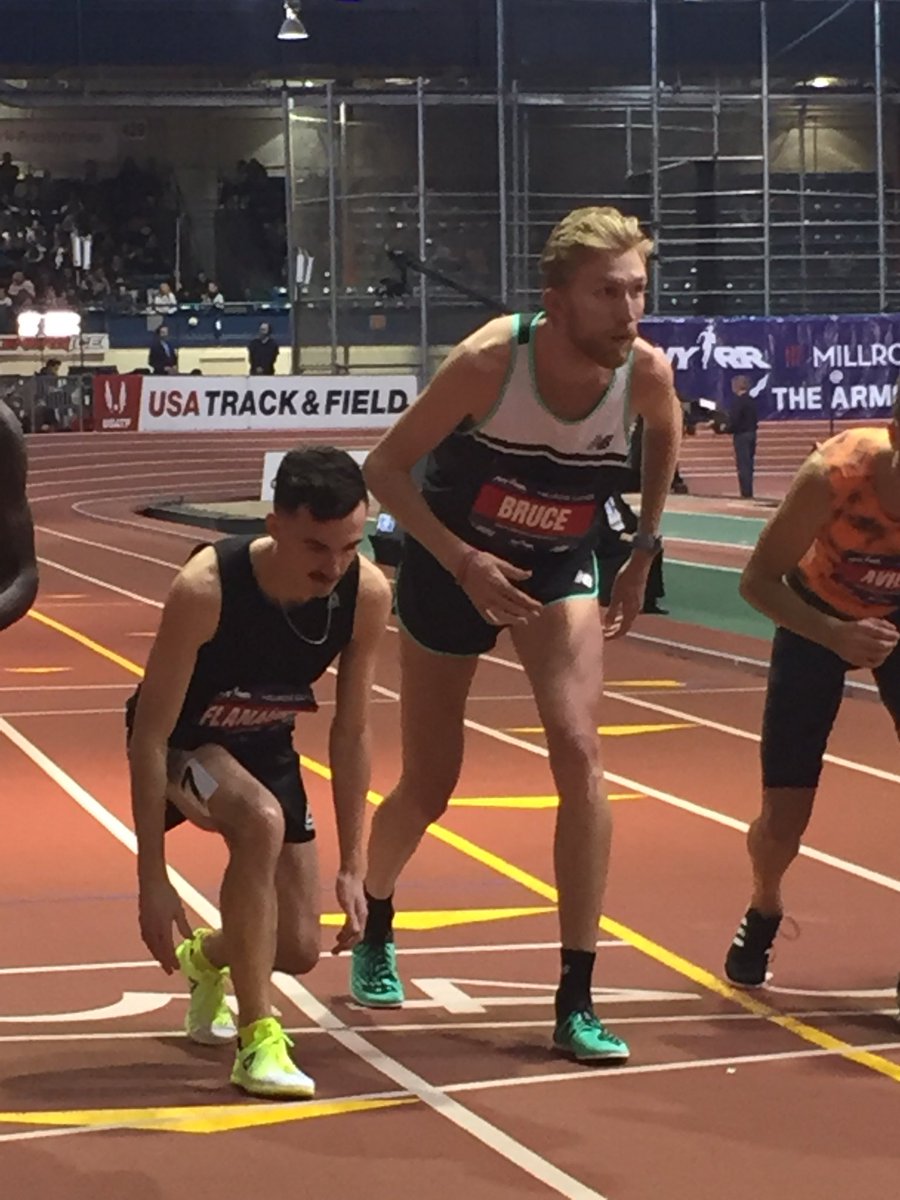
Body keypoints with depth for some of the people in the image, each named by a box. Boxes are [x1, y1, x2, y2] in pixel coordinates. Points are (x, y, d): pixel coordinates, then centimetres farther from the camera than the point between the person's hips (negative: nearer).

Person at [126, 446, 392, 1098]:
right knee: (261, 821, -37)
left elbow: (352, 733, -10)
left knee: (299, 951, 6)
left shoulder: (368, 595, -23)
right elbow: (149, 735, -29)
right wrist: (152, 879, -30)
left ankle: (209, 957, 43)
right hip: (184, 742, -5)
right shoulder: (205, 589, -36)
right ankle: (257, 1040, -25)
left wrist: (353, 867, -9)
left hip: (266, 745, 5)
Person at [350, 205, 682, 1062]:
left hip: (558, 572, 2)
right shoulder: (491, 360, -30)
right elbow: (385, 466, -21)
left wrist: (643, 552, 4)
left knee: (579, 756, -19)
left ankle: (576, 1000, -11)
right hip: (452, 565, -2)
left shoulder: (645, 372, -20)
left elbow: (665, 433, 6)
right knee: (429, 788, 9)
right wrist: (462, 562, -32)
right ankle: (374, 928, 42)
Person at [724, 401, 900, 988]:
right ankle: (764, 914, 30)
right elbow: (758, 580, -26)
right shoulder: (836, 474, -36)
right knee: (783, 818, -2)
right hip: (818, 618, -2)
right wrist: (837, 636, -41)